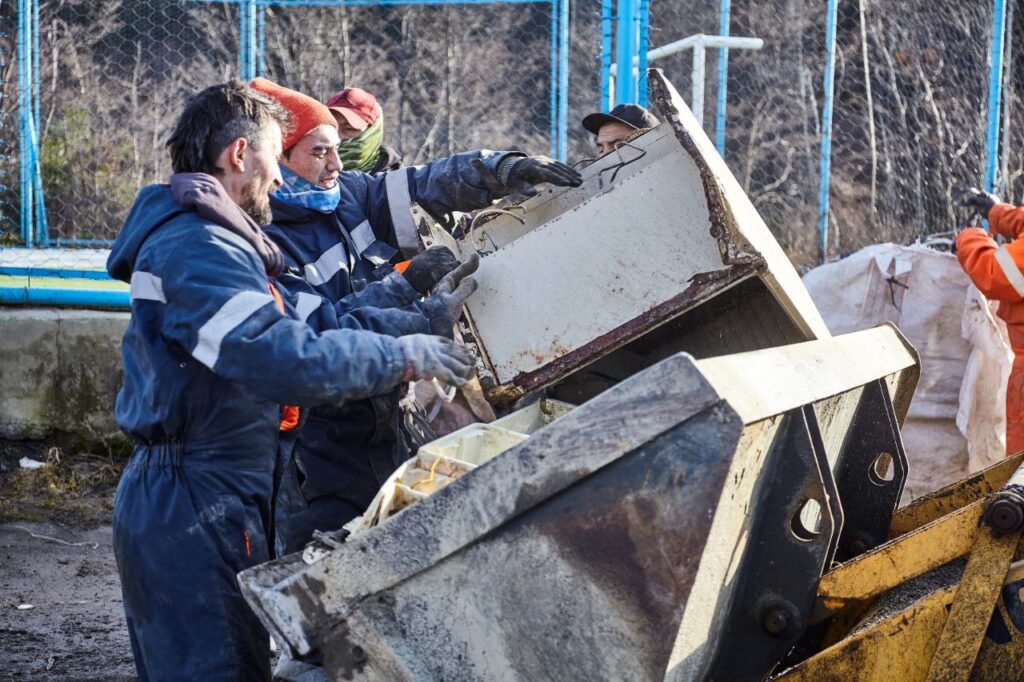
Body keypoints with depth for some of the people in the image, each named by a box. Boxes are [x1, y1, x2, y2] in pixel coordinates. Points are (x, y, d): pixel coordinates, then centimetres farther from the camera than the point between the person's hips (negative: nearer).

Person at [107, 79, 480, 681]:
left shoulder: (216, 241, 17)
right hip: (193, 511, -11)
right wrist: (407, 357, -20)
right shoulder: (195, 248, -18)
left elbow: (319, 320, 12)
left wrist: (426, 319, 7)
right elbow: (283, 360, -30)